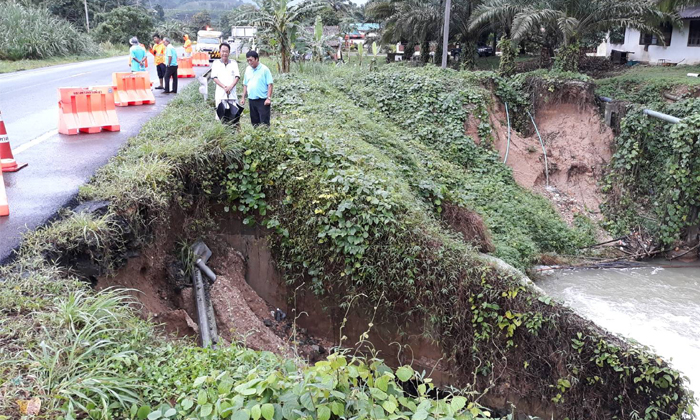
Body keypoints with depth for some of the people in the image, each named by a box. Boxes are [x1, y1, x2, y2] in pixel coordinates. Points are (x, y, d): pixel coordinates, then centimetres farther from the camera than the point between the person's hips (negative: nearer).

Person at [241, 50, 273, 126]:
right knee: (254, 122, 11)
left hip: (262, 100, -6)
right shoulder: (248, 69, 11)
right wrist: (243, 98, 13)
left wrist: (269, 98, -15)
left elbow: (270, 84, -9)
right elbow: (245, 85, 18)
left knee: (264, 123, -6)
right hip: (252, 100, 6)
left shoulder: (264, 69, -6)